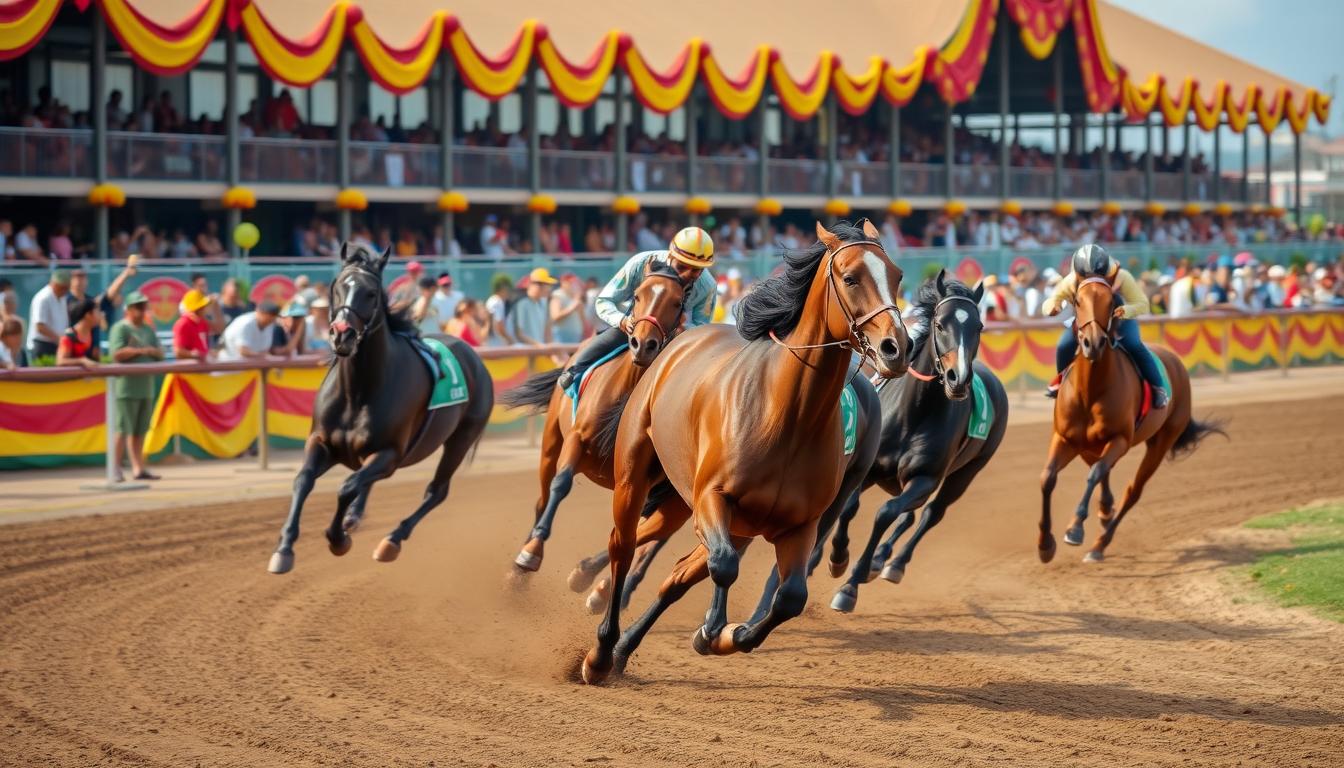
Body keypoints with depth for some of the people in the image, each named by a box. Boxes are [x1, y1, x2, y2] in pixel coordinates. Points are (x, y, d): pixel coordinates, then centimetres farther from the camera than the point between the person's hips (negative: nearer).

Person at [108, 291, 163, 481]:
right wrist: (140, 351, -15)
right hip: (126, 386, -7)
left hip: (146, 386, 7)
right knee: (124, 429, -7)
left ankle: (138, 468, 11)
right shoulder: (120, 329, -5)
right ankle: (116, 468, -1)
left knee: (140, 430, 8)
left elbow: (160, 353, 13)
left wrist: (152, 351, -9)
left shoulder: (148, 329, 18)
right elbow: (117, 354, -17)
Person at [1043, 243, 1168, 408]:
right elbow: (1051, 302, -22)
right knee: (1065, 346, -18)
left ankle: (1157, 387, -10)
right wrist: (1052, 308, -49)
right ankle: (1062, 379, 17)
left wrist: (1126, 311, -55)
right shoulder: (1071, 282, -31)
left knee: (1134, 345, -28)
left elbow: (1142, 305, -32)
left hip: (1120, 319, -2)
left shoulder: (1121, 278, -36)